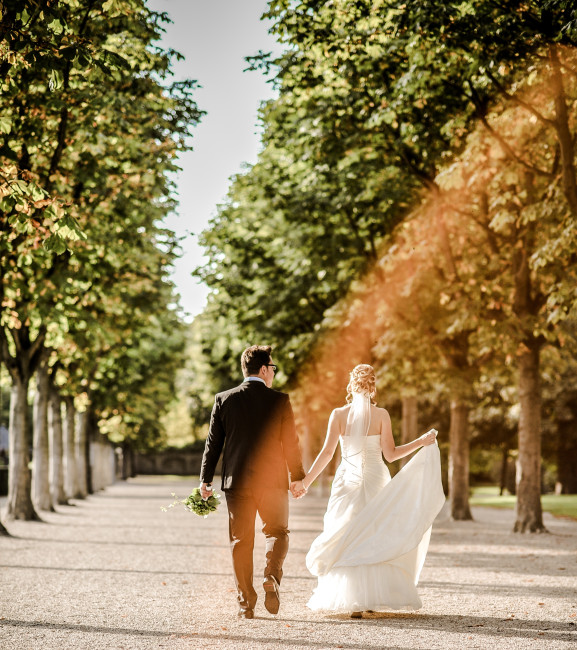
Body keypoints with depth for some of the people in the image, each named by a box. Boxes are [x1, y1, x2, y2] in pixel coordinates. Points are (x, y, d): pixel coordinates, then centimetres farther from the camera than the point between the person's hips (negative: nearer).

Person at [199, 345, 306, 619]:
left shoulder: (224, 399, 0)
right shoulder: (280, 400, -4)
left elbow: (213, 443, 2)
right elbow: (291, 443, -1)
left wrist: (205, 479, 9)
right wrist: (297, 478, 9)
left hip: (236, 481, 1)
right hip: (273, 479, -1)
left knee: (241, 541, 8)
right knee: (278, 532, 17)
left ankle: (246, 603, 7)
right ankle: (271, 577, -8)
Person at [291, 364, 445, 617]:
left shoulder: (339, 414, -3)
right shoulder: (381, 415, -5)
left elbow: (327, 452, -7)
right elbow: (390, 454, -6)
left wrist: (307, 480, -1)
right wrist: (421, 442, 2)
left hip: (348, 482, 0)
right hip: (375, 482, 0)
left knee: (349, 540, 5)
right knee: (375, 538, 12)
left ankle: (354, 601, -1)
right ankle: (374, 597, 12)